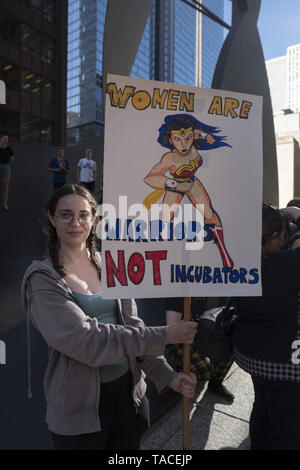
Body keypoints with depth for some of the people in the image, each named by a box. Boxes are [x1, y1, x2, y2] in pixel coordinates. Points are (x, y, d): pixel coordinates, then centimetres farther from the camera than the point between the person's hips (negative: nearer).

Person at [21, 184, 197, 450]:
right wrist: (163, 336, -22)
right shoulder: (43, 279, -13)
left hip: (129, 391, 4)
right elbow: (85, 340, -22)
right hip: (80, 406, -4)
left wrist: (167, 376, -11)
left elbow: (131, 326, 1)